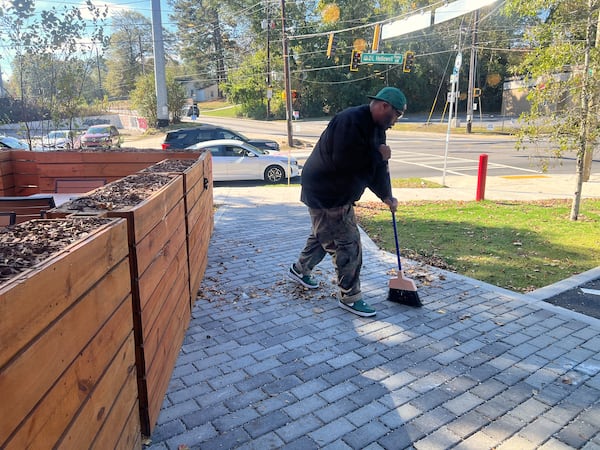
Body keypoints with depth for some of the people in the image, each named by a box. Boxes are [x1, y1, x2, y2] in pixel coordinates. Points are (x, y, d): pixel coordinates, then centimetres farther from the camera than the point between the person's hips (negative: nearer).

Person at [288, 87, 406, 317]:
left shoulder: (376, 128, 9)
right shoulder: (350, 121, -24)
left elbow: (376, 167, 14)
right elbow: (343, 161, -33)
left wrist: (387, 196, 8)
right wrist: (377, 155, -21)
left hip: (340, 194, 10)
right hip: (324, 193, -10)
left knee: (324, 235, 24)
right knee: (348, 244, -5)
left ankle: (300, 269, 44)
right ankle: (349, 297, 9)